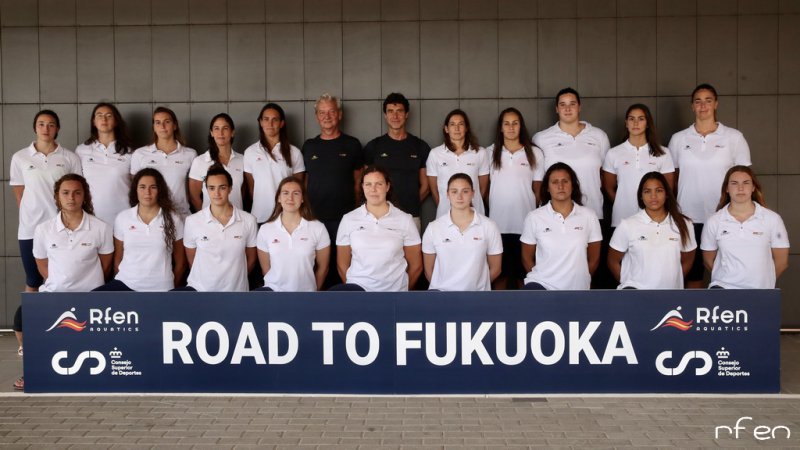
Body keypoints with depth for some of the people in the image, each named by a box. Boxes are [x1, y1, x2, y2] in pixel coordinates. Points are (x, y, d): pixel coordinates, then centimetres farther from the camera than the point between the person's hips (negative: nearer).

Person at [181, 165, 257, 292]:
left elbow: (251, 259, 5)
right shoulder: (192, 221, -9)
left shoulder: (248, 221, -7)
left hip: (236, 289, 2)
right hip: (200, 288, -2)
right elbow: (191, 259, 3)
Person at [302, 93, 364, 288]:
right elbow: (304, 181, 14)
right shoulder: (309, 146, 11)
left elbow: (359, 181, 9)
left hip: (344, 217, -1)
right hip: (315, 217, 2)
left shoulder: (352, 144, 5)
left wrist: (350, 203, 2)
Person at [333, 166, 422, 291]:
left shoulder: (405, 220, 1)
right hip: (357, 287, 0)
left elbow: (416, 266, 8)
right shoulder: (348, 219, 3)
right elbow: (342, 264, 10)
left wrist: (403, 288, 12)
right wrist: (353, 290, 6)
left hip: (394, 290, 0)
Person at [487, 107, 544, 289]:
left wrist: (528, 208, 7)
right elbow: (485, 186, 10)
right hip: (498, 223, 0)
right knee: (499, 271, 5)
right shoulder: (490, 153, 4)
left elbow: (537, 190, 8)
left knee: (523, 271, 6)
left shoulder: (535, 153, 2)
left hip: (525, 223, 0)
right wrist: (495, 206, 7)